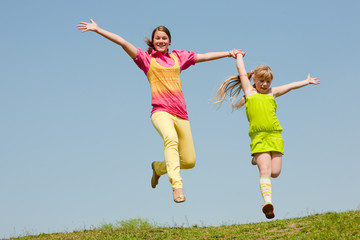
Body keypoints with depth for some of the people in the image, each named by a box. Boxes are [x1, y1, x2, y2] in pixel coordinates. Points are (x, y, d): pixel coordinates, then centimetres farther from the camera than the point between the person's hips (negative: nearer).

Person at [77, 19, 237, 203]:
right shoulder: (146, 58, 10)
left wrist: (229, 53, 29)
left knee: (189, 161, 0)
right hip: (161, 111, -4)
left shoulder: (178, 57, 20)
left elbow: (205, 56, 27)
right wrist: (98, 30, -4)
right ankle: (176, 185, -45)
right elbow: (123, 42, 2)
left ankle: (158, 167, 30)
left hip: (180, 114, 4)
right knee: (171, 138, -37)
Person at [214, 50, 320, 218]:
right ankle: (267, 201, -24)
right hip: (258, 136, -3)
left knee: (275, 172, -3)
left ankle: (258, 160, 26)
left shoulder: (272, 92, 24)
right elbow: (242, 71, 26)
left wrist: (307, 82, 50)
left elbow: (290, 86, 37)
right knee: (265, 170, -16)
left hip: (275, 135, 3)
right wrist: (239, 55, 41)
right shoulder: (249, 91, 17)